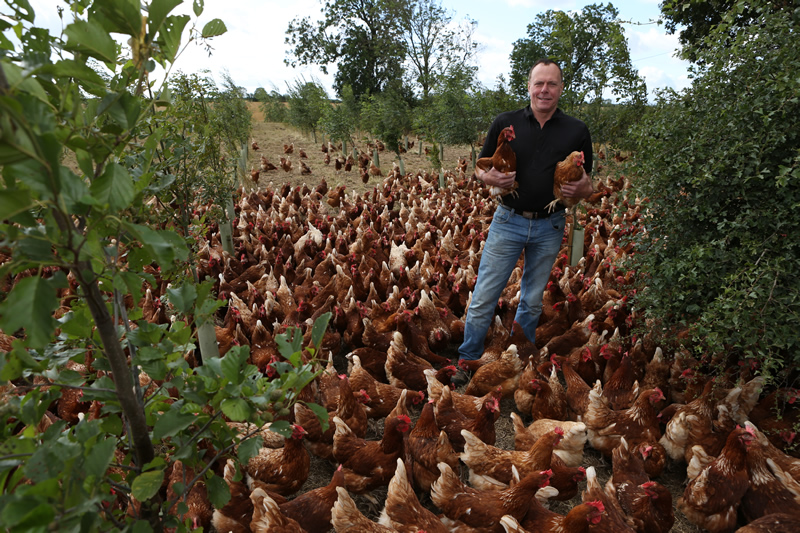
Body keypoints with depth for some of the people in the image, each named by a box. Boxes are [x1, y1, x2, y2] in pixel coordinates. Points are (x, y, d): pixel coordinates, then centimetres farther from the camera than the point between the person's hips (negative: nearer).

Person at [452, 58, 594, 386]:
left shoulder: (577, 131, 4)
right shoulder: (505, 123, 1)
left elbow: (586, 184, 9)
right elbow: (480, 168, 7)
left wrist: (580, 190, -15)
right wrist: (489, 178, -16)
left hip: (549, 227, 2)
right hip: (508, 221, -1)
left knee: (533, 301, 13)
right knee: (483, 298, -2)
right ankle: (466, 363, 15)